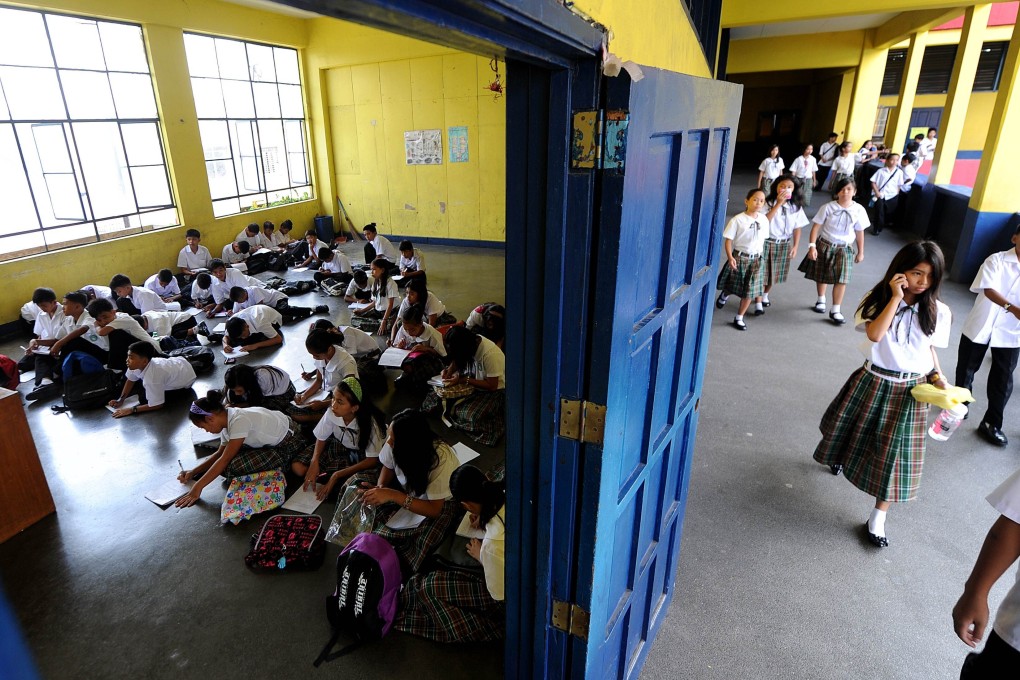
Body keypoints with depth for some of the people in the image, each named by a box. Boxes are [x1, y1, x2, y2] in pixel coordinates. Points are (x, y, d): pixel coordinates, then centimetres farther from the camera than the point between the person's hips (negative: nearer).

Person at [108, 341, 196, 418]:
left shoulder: (152, 378, -43)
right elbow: (130, 380, -1)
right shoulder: (137, 364, -24)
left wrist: (131, 410, -30)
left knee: (144, 399, -10)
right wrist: (121, 399, -7)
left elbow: (157, 405, -32)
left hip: (185, 379, -6)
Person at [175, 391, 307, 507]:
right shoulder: (228, 419, 0)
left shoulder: (239, 421, -27)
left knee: (234, 466, -23)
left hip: (288, 445, -9)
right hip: (272, 440, 9)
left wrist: (197, 488, -21)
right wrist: (193, 472, 4)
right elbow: (220, 453, 12)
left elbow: (224, 460, -24)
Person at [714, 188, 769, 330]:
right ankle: (725, 294, 49)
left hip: (756, 259, 4)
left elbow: (763, 240, 10)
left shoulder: (764, 220, 1)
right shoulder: (737, 220, -13)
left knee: (749, 291, 4)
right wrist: (730, 257, -22)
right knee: (732, 287, 11)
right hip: (739, 257, -3)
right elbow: (728, 240, -12)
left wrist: (760, 256, 11)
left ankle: (739, 318, 20)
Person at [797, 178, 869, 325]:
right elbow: (816, 226, -9)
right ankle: (821, 300, 40)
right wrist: (812, 246, -18)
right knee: (821, 276, 14)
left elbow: (860, 232, 4)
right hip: (824, 245, 0)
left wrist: (860, 252, 8)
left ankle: (835, 311, 5)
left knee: (841, 280, -5)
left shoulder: (859, 210, -5)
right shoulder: (828, 207, -10)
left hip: (844, 249, 0)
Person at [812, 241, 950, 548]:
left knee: (895, 453, 2)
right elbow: (874, 334, -25)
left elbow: (929, 348, 8)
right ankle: (841, 457, 57)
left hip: (910, 391, 0)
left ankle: (878, 517, 16)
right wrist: (896, 298, -24)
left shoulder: (937, 312, -4)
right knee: (855, 433, 19)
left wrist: (937, 377, -8)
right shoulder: (880, 300, -8)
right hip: (873, 382, 0)